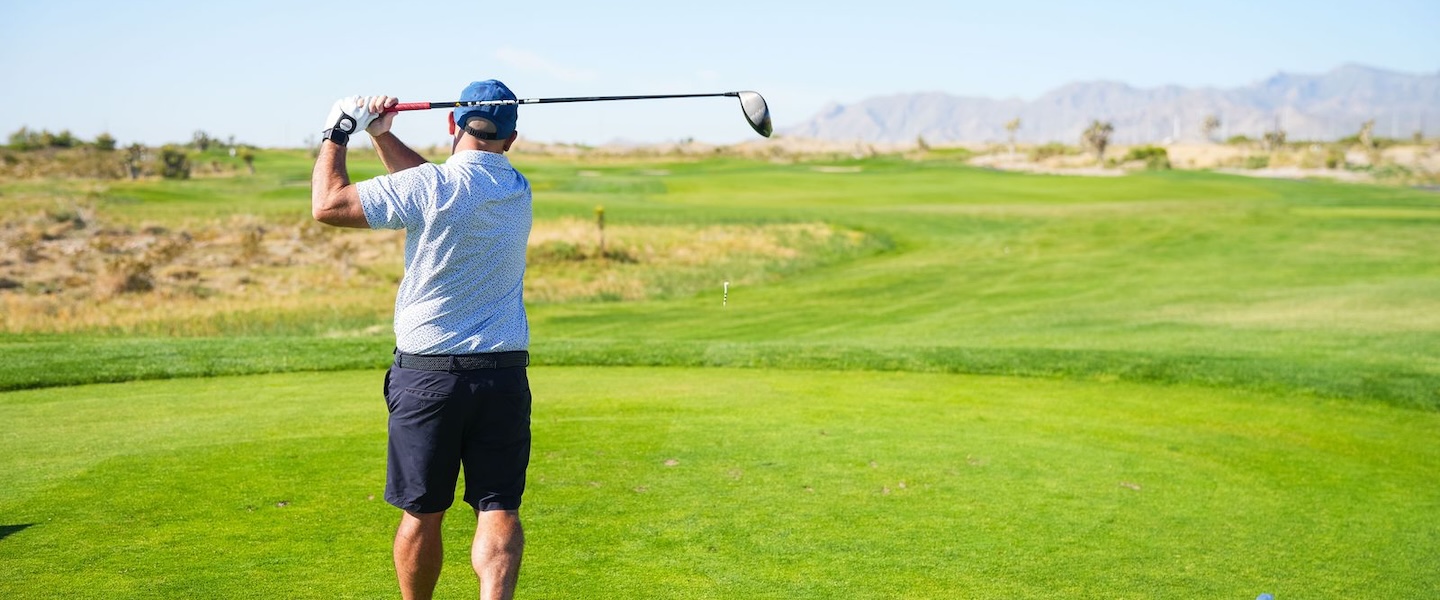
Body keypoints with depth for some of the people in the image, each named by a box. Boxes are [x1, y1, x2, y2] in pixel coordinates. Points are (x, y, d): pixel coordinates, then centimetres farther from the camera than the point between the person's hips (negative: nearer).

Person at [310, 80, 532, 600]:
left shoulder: (431, 186, -13)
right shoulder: (518, 190, 6)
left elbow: (327, 205, -7)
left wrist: (336, 133, 5)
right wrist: (381, 135, 17)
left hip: (428, 374, -3)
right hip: (506, 376, 3)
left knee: (423, 512, 10)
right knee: (499, 509, 1)